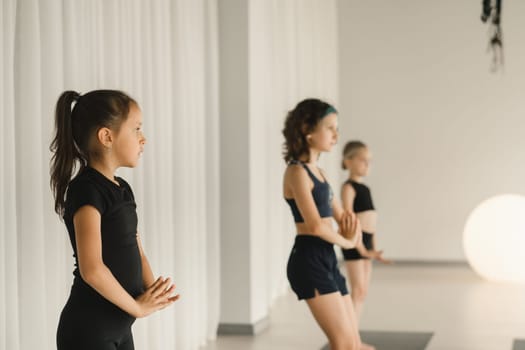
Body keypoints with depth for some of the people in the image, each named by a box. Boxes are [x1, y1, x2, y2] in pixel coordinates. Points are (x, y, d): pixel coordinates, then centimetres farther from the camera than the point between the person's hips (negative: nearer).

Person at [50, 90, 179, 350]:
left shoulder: (122, 190, 11)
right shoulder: (86, 190, -17)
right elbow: (91, 269, -26)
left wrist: (153, 293, -5)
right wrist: (137, 306, -14)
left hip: (118, 328, 9)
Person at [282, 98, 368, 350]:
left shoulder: (317, 172, 16)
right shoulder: (297, 171, -12)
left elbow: (342, 216, 21)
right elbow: (315, 225, -22)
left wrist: (351, 232, -3)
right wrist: (347, 242, -4)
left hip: (327, 260, 9)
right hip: (309, 261, -9)